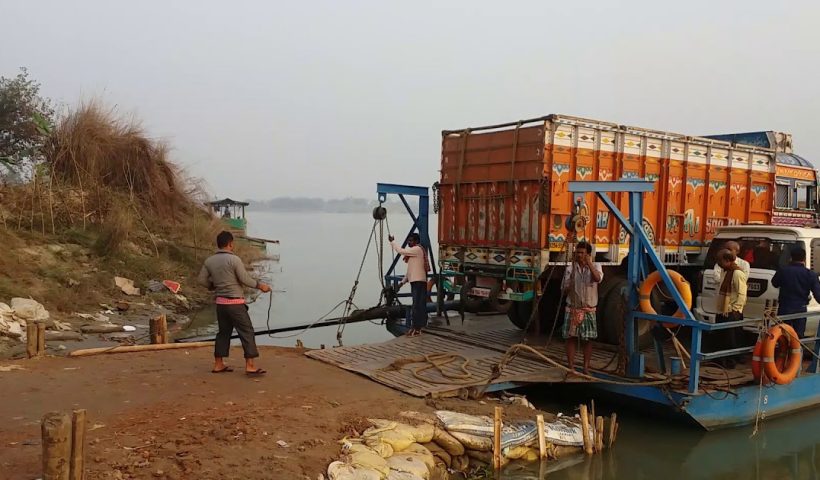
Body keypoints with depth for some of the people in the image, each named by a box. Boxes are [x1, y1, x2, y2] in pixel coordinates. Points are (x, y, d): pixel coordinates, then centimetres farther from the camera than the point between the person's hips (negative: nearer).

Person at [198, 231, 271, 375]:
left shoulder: (209, 261, 4)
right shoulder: (234, 259, -14)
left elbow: (202, 279, 8)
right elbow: (245, 279, -13)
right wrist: (260, 285, 1)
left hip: (220, 302, 7)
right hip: (235, 303, -7)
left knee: (224, 332, 17)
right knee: (247, 332, -1)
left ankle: (218, 364, 20)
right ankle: (250, 366, -3)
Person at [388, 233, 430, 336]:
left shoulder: (417, 249, -8)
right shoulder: (414, 251, 22)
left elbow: (401, 251, -15)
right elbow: (411, 269, 24)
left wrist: (392, 241, -3)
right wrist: (403, 281, 20)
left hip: (418, 281, -10)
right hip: (417, 281, 10)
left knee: (417, 305, -11)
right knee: (420, 305, 10)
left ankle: (416, 327, -12)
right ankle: (420, 326, 12)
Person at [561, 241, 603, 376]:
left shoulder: (595, 267, 0)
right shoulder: (570, 269, 3)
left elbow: (598, 278, -23)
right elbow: (564, 291, 4)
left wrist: (589, 263, -28)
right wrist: (571, 281, -13)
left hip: (588, 310, -1)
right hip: (572, 309, 1)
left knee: (587, 339, 5)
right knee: (570, 338, 0)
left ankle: (586, 367, 15)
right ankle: (571, 368, 6)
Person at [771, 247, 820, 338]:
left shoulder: (782, 270, -7)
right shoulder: (810, 274, -7)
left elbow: (775, 284, 10)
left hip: (784, 309, 0)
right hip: (800, 310, 0)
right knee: (799, 336, 9)